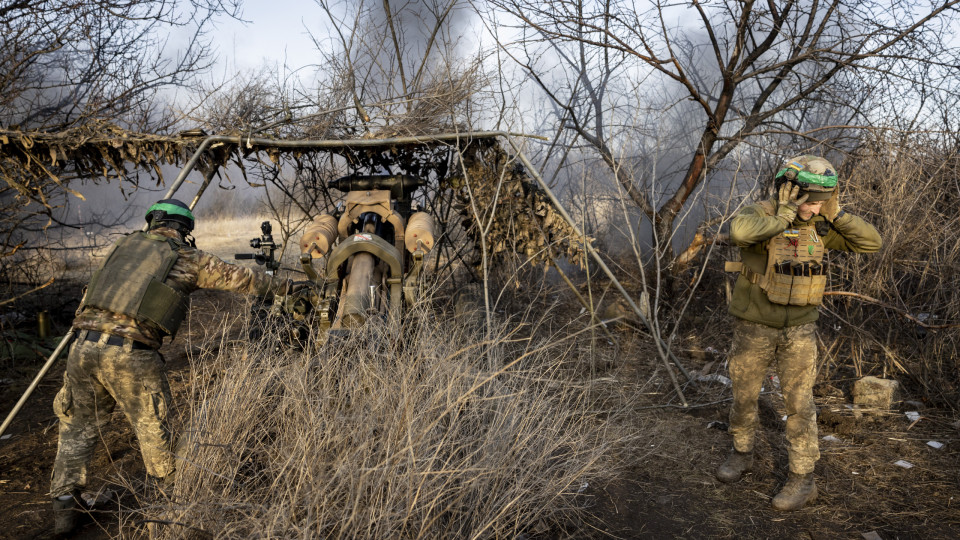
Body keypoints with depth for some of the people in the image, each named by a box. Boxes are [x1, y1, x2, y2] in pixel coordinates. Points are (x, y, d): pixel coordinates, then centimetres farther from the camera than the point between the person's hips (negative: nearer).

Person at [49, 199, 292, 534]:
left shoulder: (125, 244, 19)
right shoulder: (188, 258, 8)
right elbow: (240, 278, 16)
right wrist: (283, 286, 29)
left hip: (85, 345, 4)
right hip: (131, 355, -4)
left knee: (79, 426, 20)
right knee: (152, 428, 12)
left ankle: (65, 506, 18)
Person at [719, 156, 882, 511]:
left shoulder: (819, 226, -3)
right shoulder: (759, 215, -18)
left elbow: (871, 242, -4)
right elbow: (740, 232, -44)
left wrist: (835, 214, -14)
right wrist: (785, 214, -33)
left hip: (799, 329, 2)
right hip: (754, 327, -2)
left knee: (799, 403, 3)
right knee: (744, 396, 12)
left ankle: (802, 478, 16)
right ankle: (742, 454, 36)